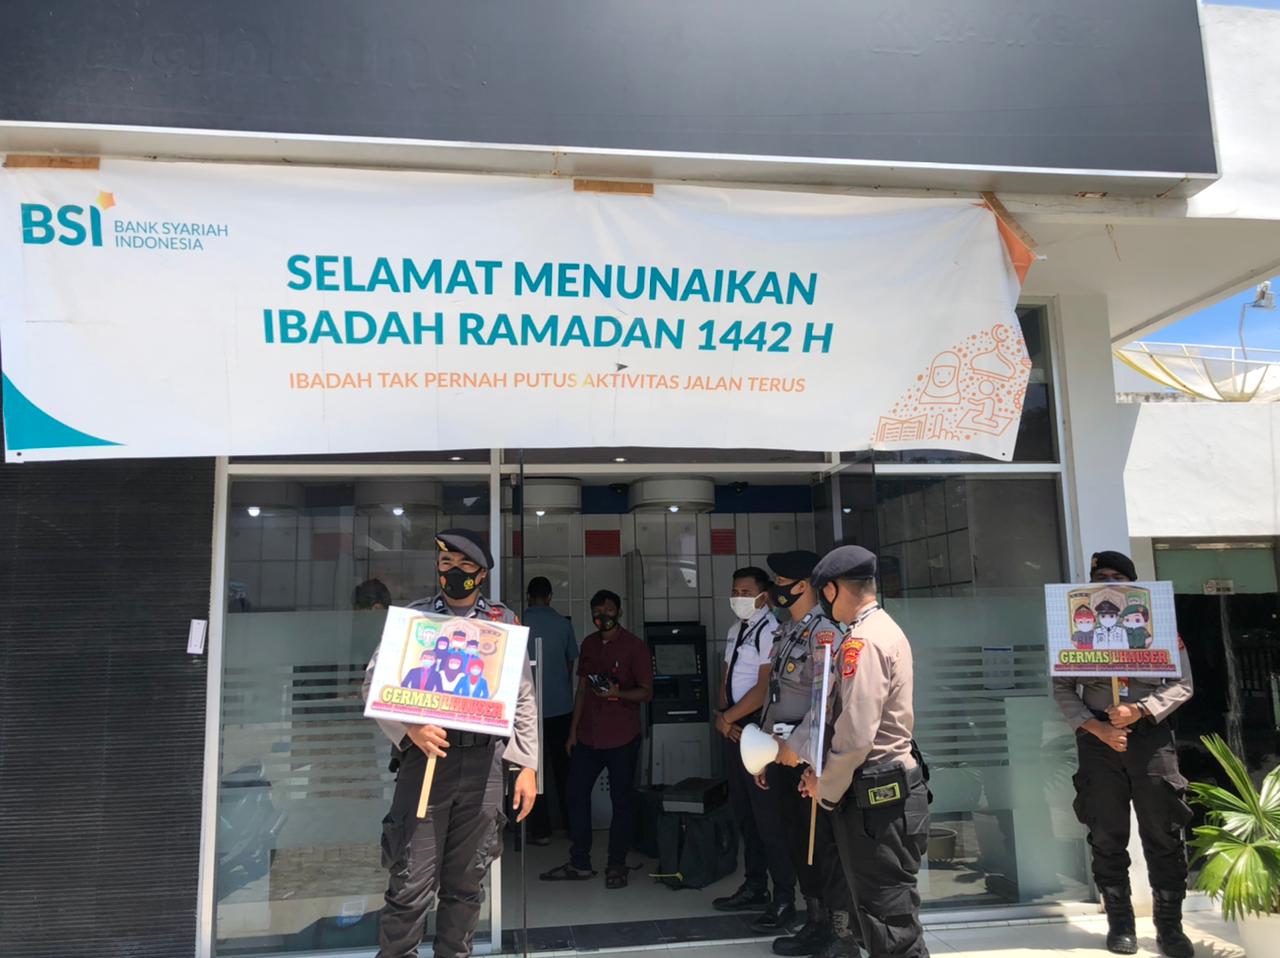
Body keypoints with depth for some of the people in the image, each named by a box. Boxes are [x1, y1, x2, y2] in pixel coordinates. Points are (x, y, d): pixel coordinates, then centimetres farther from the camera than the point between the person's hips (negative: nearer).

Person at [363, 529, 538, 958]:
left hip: (483, 763, 2)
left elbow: (523, 700, 9)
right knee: (411, 885, -2)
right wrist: (411, 728, -15)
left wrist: (527, 767, 5)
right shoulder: (412, 616, 5)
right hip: (425, 757, -1)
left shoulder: (504, 622, 8)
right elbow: (375, 682, 1)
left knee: (465, 884, 11)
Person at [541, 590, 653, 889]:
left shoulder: (635, 646, -7)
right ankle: (579, 864, 21)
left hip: (622, 738, -5)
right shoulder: (589, 644, 10)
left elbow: (646, 693, -7)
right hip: (588, 735, 6)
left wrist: (618, 694, -25)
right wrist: (573, 729, 13)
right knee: (576, 794, 7)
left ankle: (616, 865, 18)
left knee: (622, 800, 4)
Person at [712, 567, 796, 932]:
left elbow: (764, 688, -19)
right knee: (743, 811, 16)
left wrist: (728, 717, -11)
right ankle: (755, 887, 29)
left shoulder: (770, 631, -15)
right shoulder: (737, 629, 13)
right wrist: (722, 716, 0)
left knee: (767, 814, -4)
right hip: (735, 729, 9)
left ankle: (784, 899, 7)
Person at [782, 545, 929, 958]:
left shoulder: (863, 642, -19)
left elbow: (856, 737, -23)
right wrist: (807, 753, 9)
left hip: (876, 799, -10)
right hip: (886, 790, 10)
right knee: (886, 916, 19)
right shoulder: (884, 630, 13)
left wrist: (826, 790, -8)